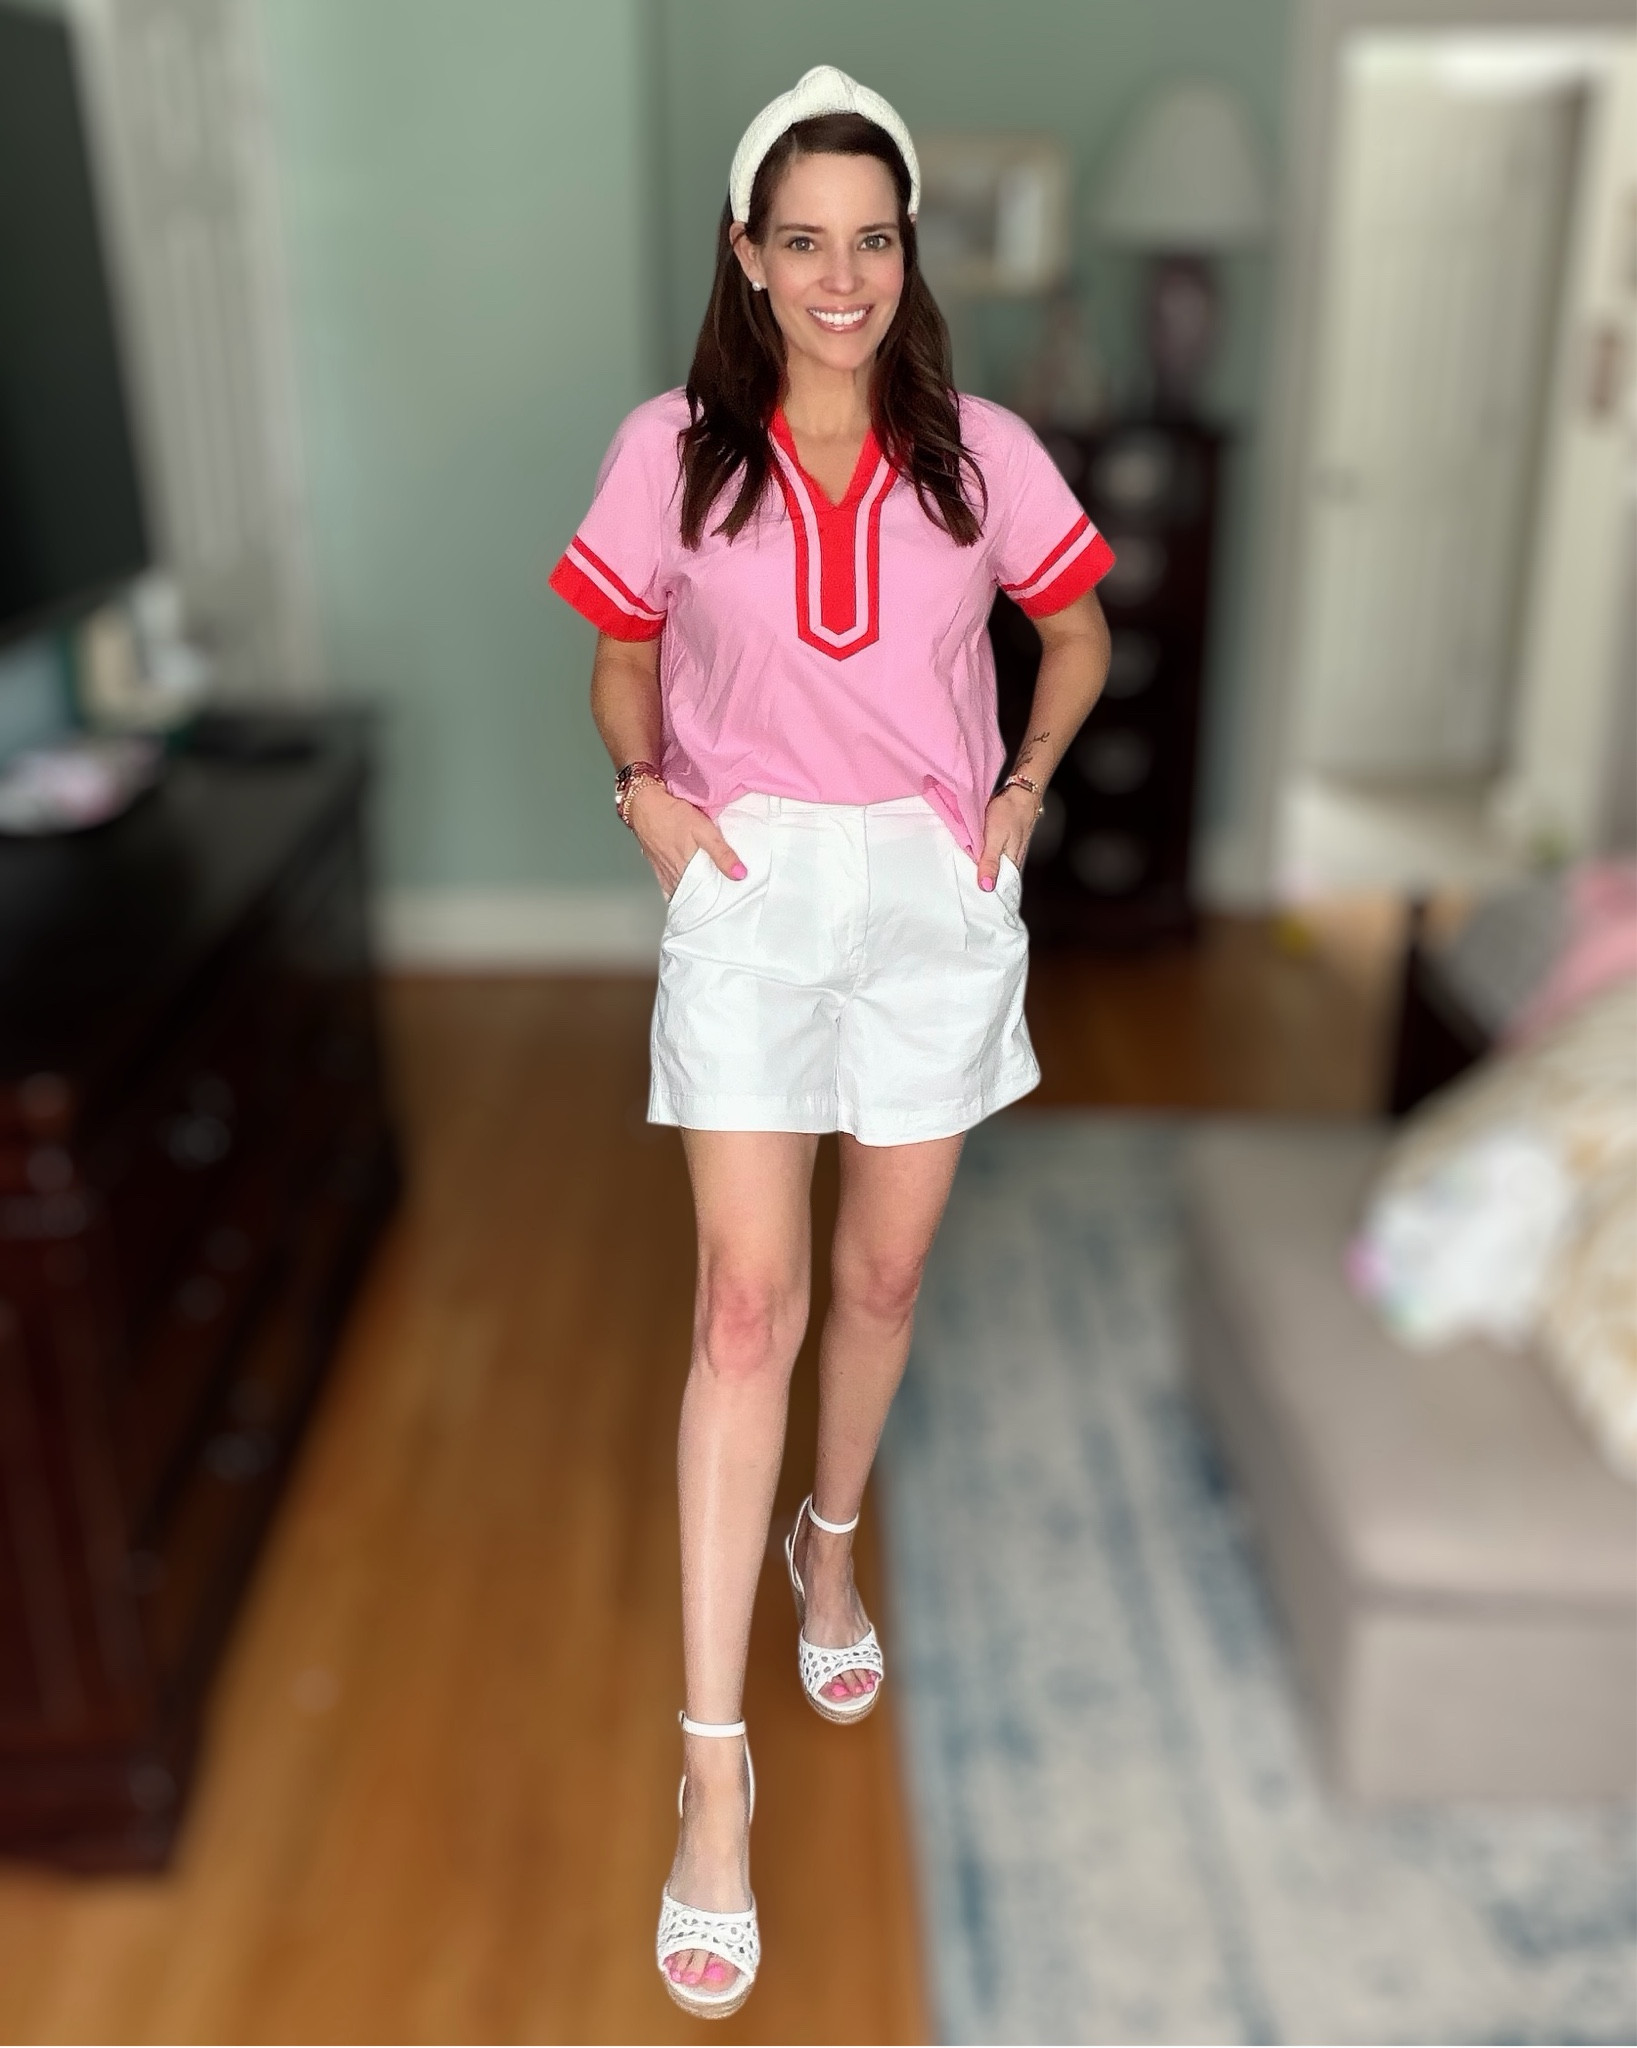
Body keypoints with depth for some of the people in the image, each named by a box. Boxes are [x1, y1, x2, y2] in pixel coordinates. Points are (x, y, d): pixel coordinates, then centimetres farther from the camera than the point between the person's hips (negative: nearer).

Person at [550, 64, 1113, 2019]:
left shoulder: (980, 451, 1)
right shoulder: (673, 449, -1)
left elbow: (1080, 632, 15)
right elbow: (621, 658, 11)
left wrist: (1024, 790, 1)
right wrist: (643, 783, -7)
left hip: (936, 896, 2)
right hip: (751, 892, -2)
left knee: (880, 1277, 12)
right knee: (747, 1305, -8)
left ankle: (829, 1543, 42)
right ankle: (714, 1768, 1)